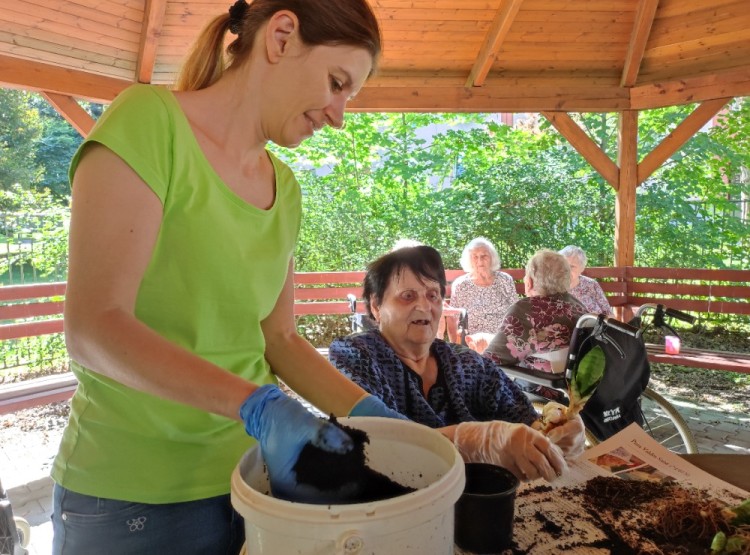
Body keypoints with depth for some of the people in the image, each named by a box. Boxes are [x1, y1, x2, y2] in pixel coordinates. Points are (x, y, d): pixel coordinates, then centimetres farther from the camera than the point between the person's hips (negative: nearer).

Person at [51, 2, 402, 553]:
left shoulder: (285, 187, 5)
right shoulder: (150, 121, -14)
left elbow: (278, 338, 7)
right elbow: (94, 329, -21)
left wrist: (365, 409, -6)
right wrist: (257, 405, -30)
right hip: (132, 497, -6)